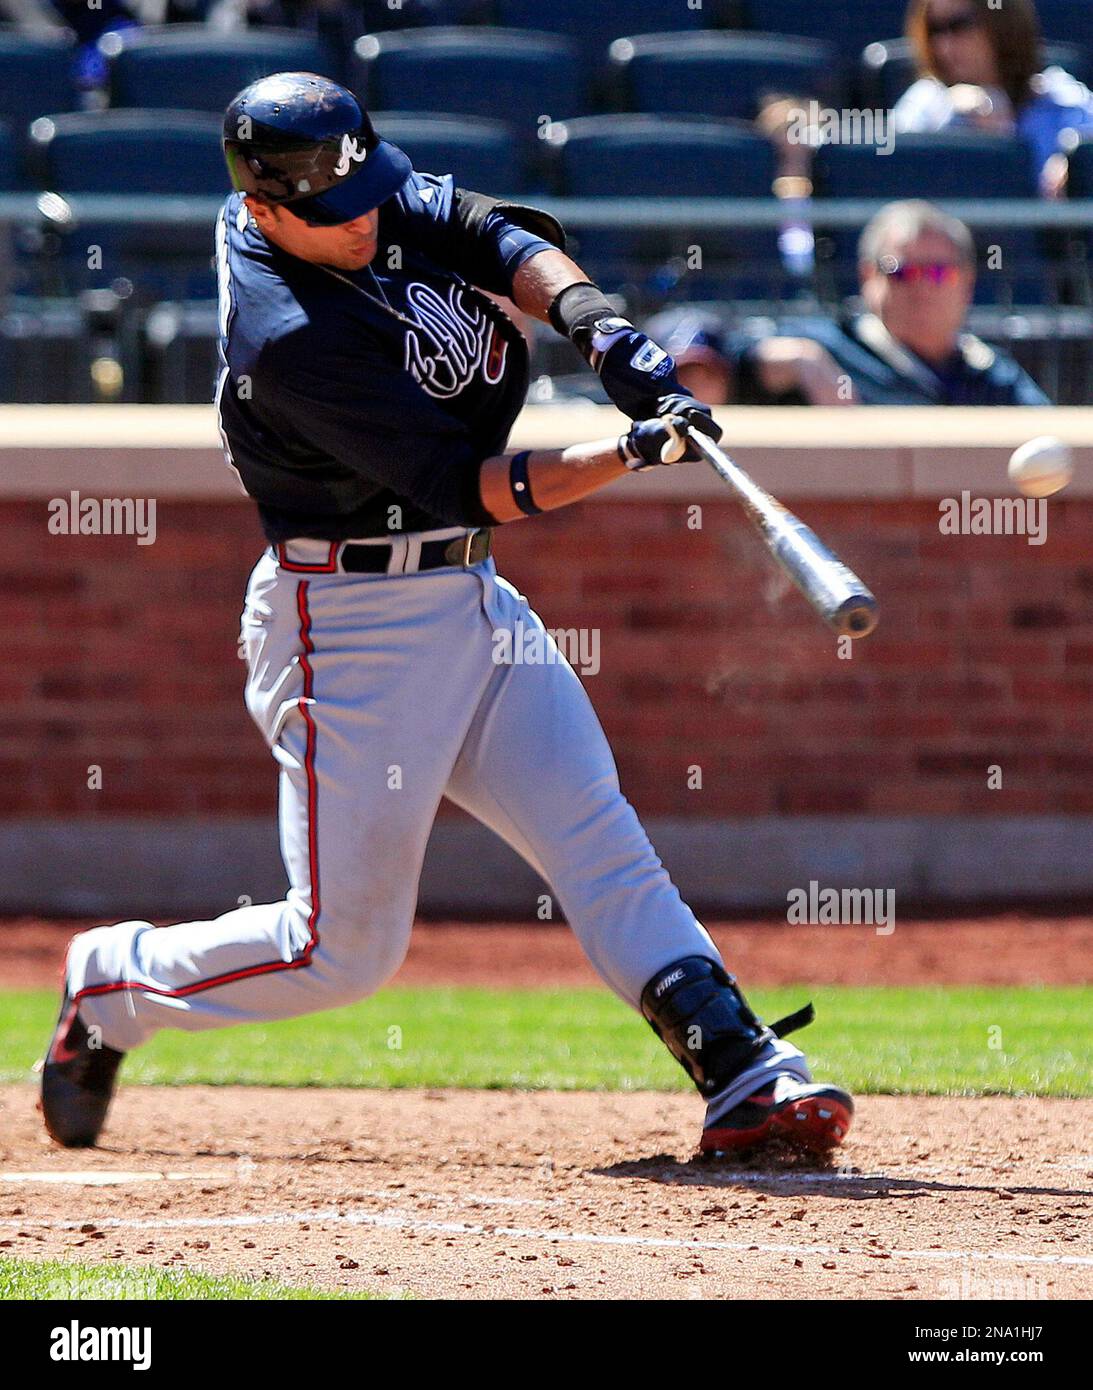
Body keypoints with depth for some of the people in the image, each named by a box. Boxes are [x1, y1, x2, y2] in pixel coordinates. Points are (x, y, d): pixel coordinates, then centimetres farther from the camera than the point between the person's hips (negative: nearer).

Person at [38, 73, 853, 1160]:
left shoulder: (381, 196, -1)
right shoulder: (288, 339, -25)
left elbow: (503, 241, -6)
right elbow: (472, 487, -24)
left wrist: (597, 327, -25)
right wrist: (634, 452, -31)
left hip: (470, 595, 8)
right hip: (350, 621, -8)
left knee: (599, 840, -3)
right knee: (344, 947, -1)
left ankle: (745, 1075, -10)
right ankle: (112, 984, 22)